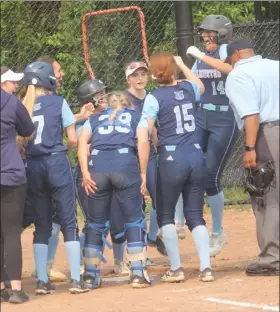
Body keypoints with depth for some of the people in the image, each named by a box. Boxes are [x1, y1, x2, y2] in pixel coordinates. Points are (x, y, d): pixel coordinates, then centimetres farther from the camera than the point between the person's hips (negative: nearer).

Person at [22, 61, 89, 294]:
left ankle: (42, 281, 7)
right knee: (69, 222, 1)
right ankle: (76, 280, -4)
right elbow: (73, 140, -2)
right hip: (57, 163, -3)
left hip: (32, 167, 3)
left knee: (42, 225, 11)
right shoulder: (58, 102, -3)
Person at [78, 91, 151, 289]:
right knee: (135, 219, 6)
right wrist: (143, 174, 6)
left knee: (96, 222, 11)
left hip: (97, 165, 2)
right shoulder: (136, 116, 25)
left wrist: (85, 172, 3)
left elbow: (82, 141, 11)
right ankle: (138, 274, 0)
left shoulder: (95, 118, 29)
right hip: (126, 163, -2)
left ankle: (91, 275, 12)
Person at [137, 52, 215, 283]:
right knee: (195, 215, 11)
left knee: (165, 215, 11)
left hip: (172, 159, -4)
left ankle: (176, 269, 5)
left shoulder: (155, 98, -8)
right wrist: (182, 64, 43)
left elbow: (143, 137, -15)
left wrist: (143, 172, -11)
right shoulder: (188, 89, 5)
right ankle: (206, 267, -1)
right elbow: (200, 86, 34)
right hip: (196, 157, 4)